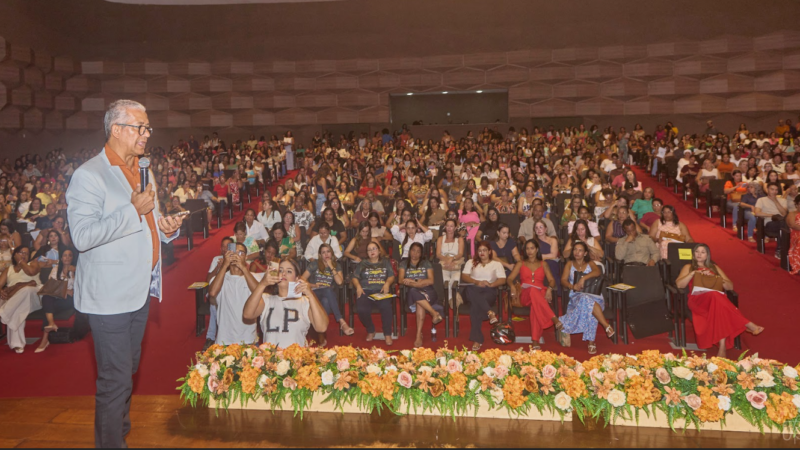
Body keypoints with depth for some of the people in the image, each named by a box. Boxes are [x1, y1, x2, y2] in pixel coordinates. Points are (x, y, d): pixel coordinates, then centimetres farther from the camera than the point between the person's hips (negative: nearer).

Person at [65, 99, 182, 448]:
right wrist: (133, 210, -25)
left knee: (129, 368, 21)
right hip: (110, 294, -8)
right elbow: (82, 236, -24)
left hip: (139, 289, 8)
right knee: (116, 379, -3)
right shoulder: (89, 175, -13)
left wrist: (165, 227, 4)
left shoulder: (143, 171, 15)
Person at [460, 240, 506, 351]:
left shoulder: (496, 264, 21)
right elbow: (464, 276, 10)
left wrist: (491, 284, -14)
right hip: (473, 290, 1)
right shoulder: (471, 262, 26)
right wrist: (477, 282, -9)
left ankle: (476, 340, -41)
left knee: (475, 307, -37)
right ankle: (489, 312, -51)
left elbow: (502, 280, 6)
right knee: (470, 290, -42)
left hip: (489, 291, -1)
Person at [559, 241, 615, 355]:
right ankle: (606, 326, -38)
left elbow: (598, 272, -4)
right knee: (586, 300, -39)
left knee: (587, 306, -38)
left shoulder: (590, 264, 21)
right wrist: (572, 286, -15)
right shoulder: (570, 264, 22)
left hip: (593, 295, 0)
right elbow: (563, 280, 7)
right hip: (576, 296, 0)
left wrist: (583, 278, -19)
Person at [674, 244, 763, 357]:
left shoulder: (714, 268, 29)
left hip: (717, 297, 2)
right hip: (697, 299, -2)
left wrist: (714, 278, 1)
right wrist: (693, 273, -3)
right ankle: (748, 325, -43)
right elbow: (679, 284, 5)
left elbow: (730, 286, 18)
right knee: (715, 296, -41)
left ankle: (722, 346, -53)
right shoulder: (689, 267, 24)